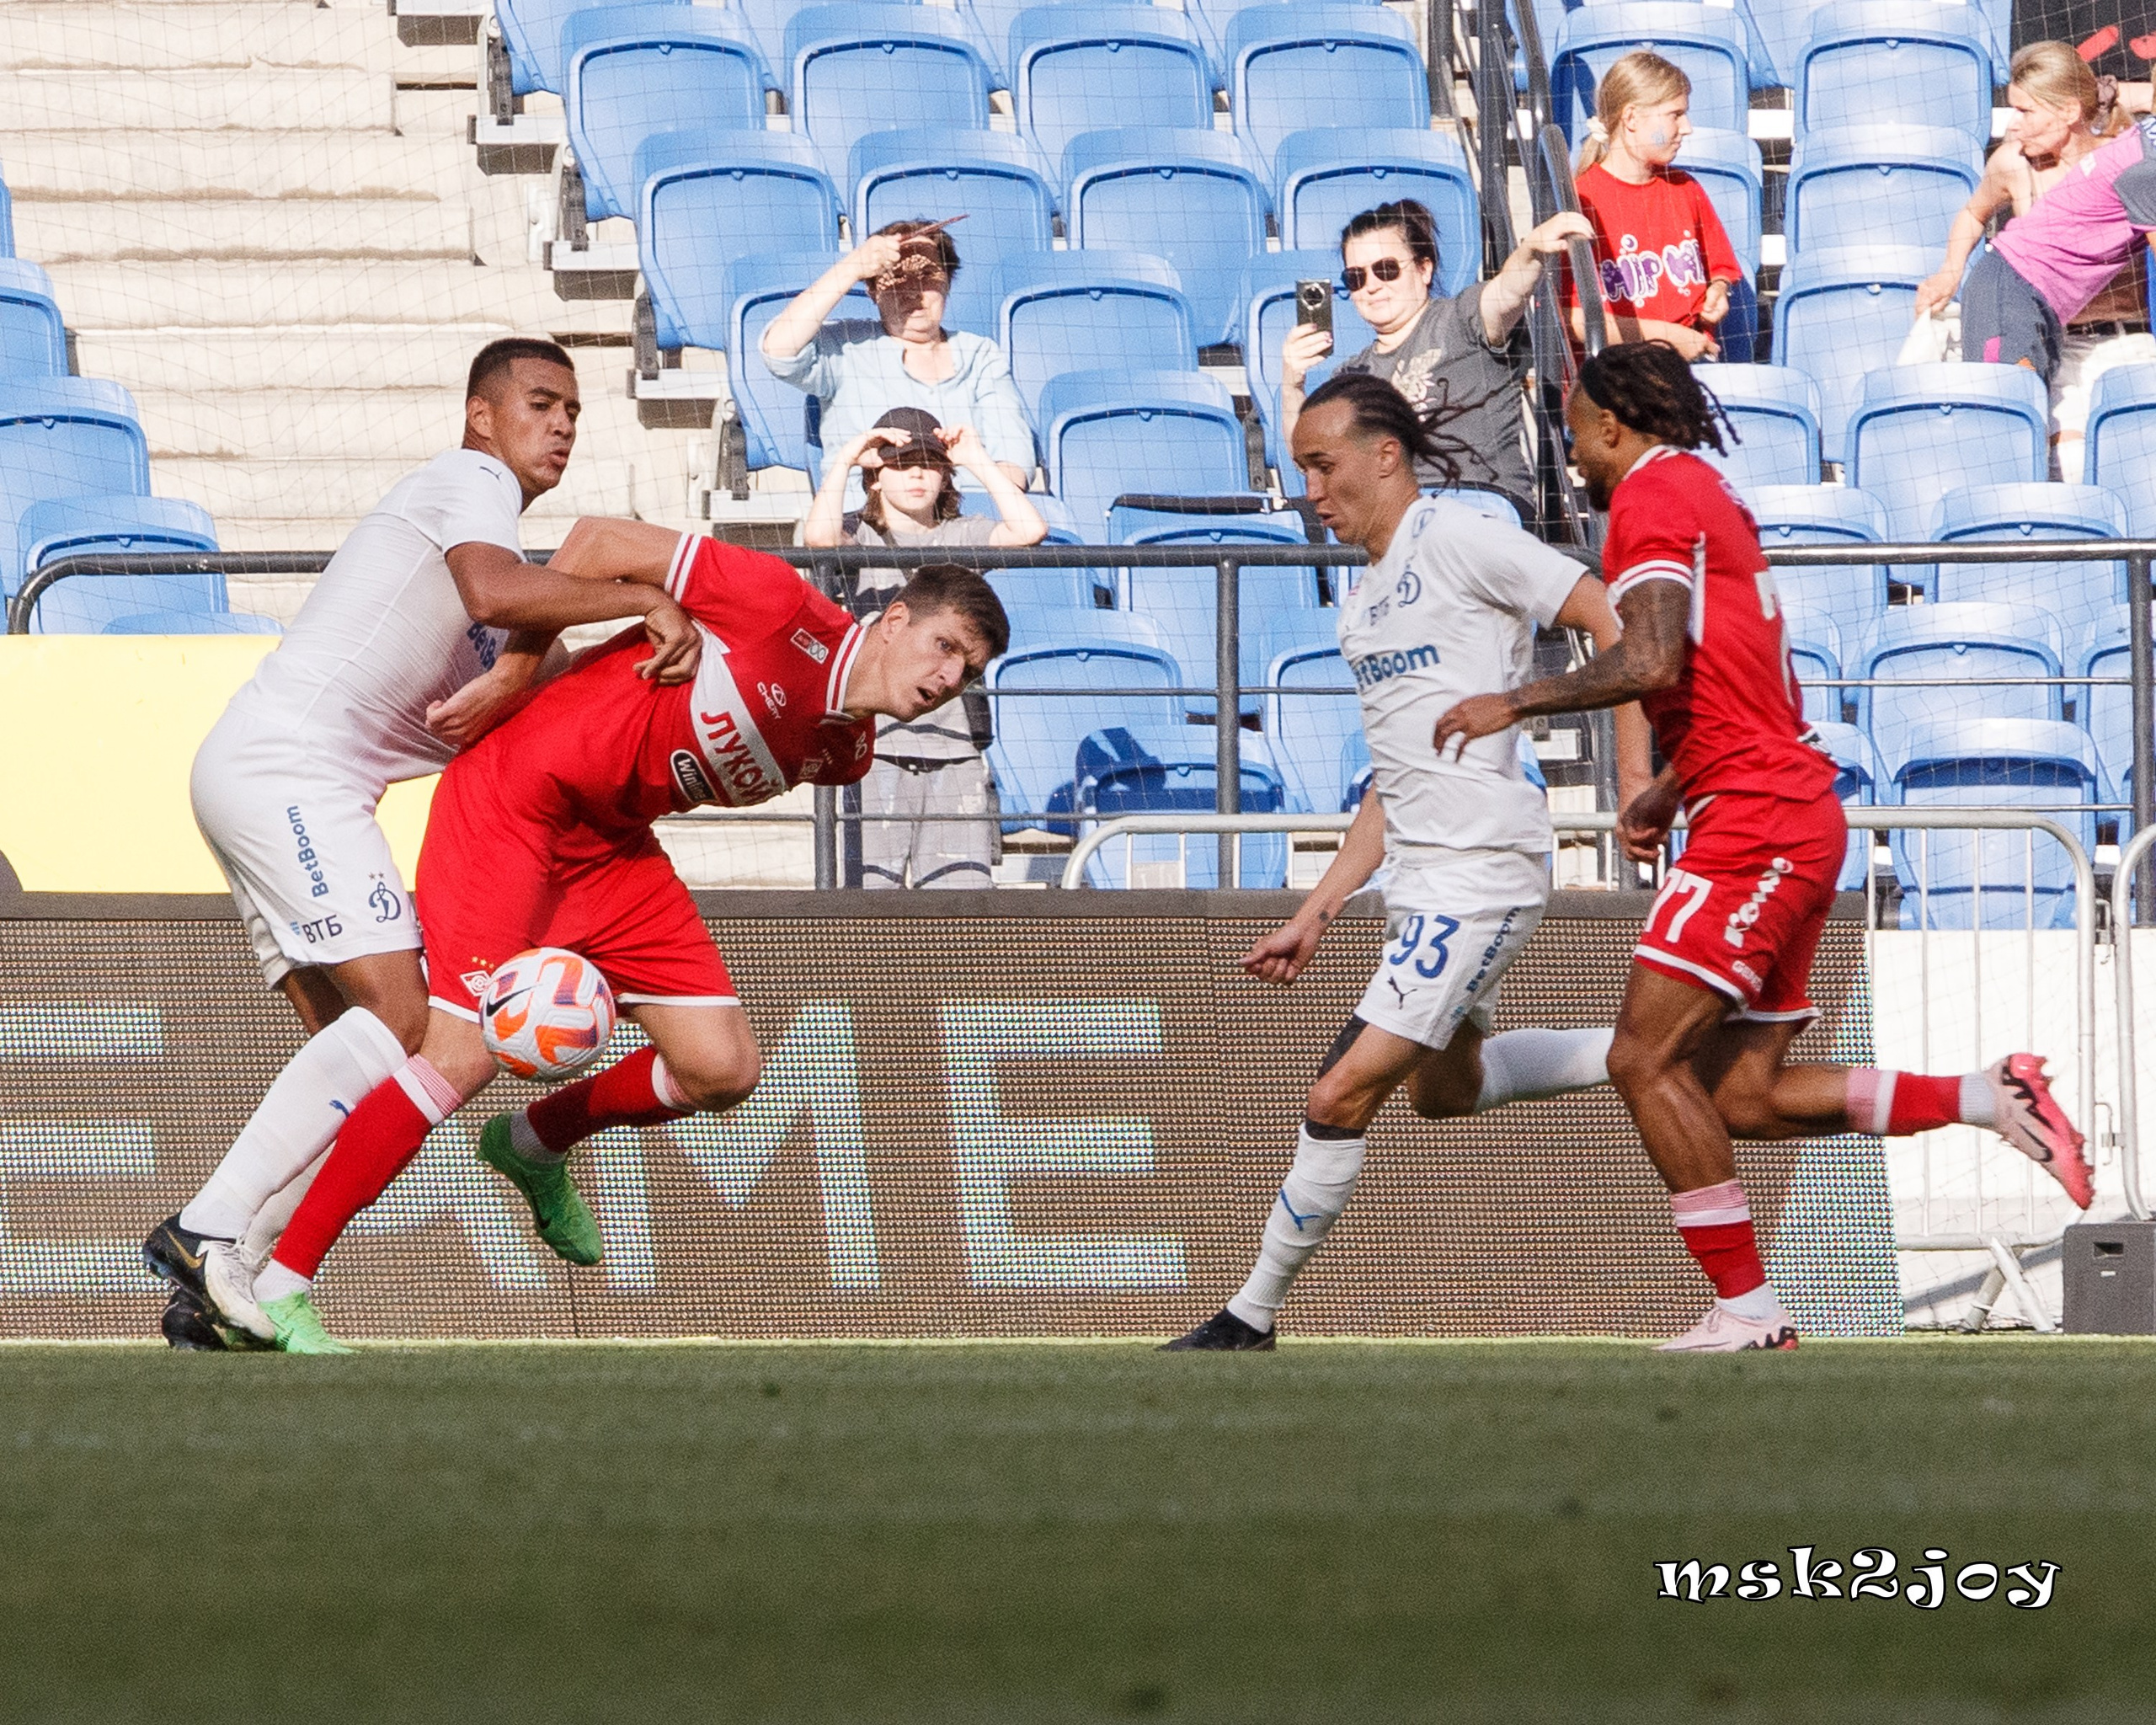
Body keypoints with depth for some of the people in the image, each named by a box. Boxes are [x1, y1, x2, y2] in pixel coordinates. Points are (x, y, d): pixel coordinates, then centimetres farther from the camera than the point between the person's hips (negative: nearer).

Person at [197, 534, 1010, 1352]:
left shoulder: (844, 753, 4)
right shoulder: (781, 608, -20)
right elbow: (601, 540, -13)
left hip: (612, 844, 8)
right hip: (513, 793, -8)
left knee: (722, 1068, 0)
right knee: (464, 1055, -18)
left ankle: (537, 1145, 27)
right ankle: (274, 1288, -14)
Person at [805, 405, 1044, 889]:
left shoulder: (962, 536, 14)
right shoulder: (860, 540, 8)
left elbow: (1029, 530, -4)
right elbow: (818, 536, -14)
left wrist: (978, 460, 2)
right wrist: (844, 459, -4)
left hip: (956, 748, 2)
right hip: (878, 744, -2)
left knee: (963, 893, -6)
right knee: (870, 893, -10)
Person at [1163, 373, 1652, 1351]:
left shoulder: (1456, 539, -9)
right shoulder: (1365, 602, 17)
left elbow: (1610, 618, -14)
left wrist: (1635, 769, -23)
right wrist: (1314, 917, 20)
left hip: (1482, 868, -10)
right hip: (1421, 876, 10)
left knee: (1344, 1094, -11)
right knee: (1444, 1085, 24)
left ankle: (1253, 1316, -3)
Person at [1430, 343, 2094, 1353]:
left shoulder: (1652, 495, -7)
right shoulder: (1712, 498, 23)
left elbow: (1653, 663, -22)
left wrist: (1517, 703, -13)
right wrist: (1667, 795, 25)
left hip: (1758, 822, -10)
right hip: (1795, 816, 10)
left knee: (1646, 1060, -11)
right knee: (1743, 1097, 9)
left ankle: (1746, 1309, -12)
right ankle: (1992, 1097, 7)